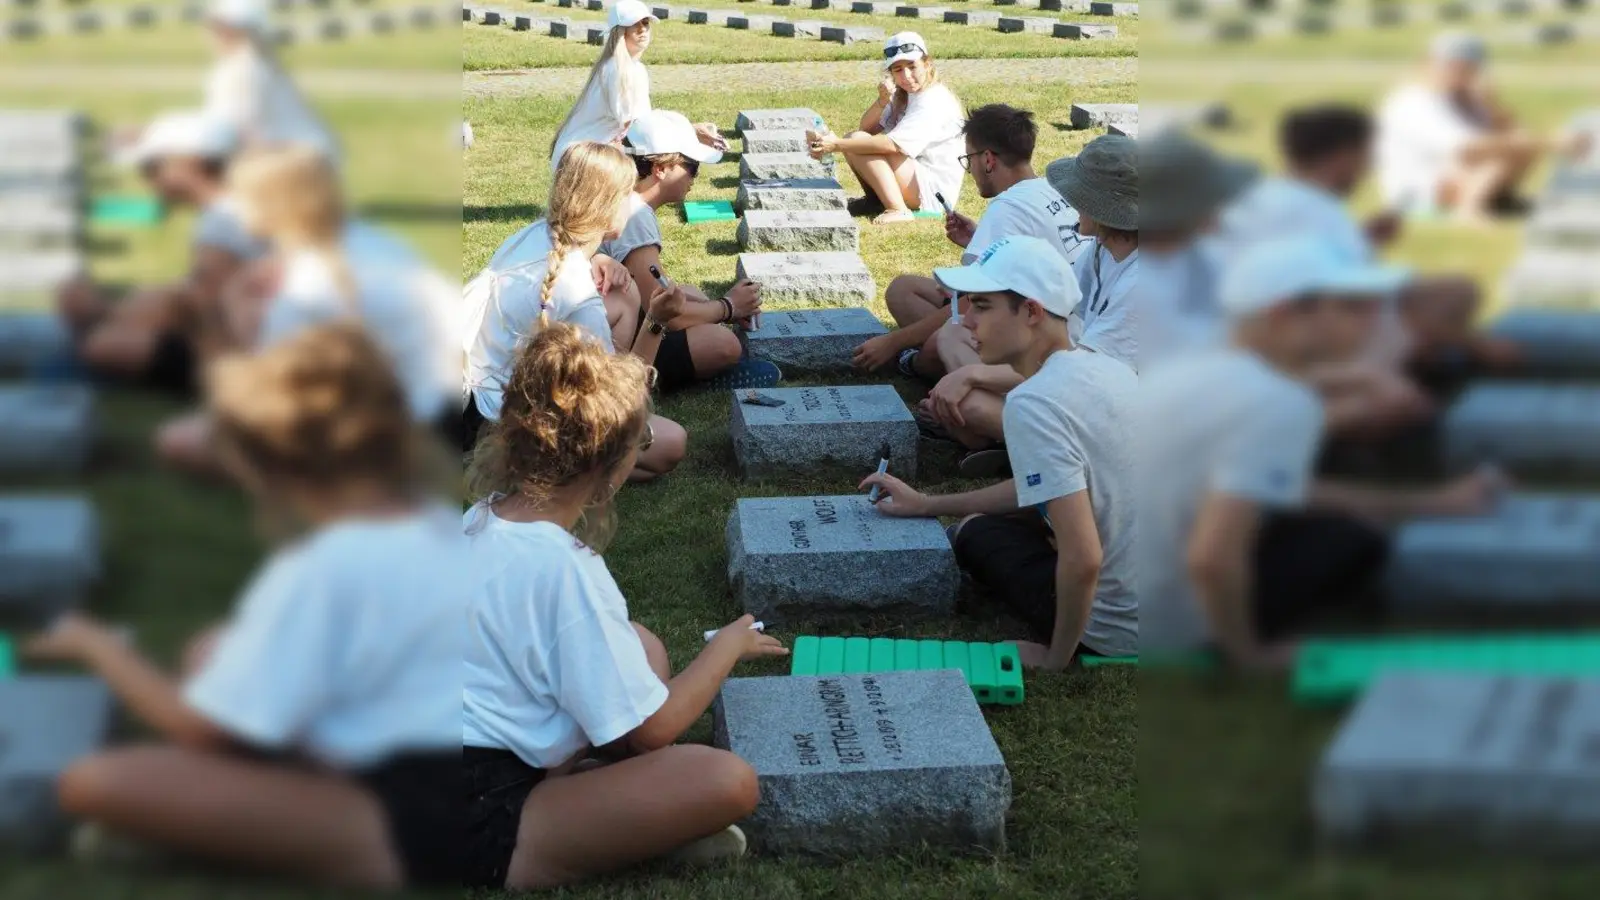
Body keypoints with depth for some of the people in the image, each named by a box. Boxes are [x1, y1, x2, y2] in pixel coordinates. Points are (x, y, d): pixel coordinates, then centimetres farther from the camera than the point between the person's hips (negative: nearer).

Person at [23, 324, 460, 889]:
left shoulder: (320, 568, -16)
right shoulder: (443, 529, 9)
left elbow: (199, 729, -11)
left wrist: (97, 645, 5)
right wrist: (235, 651, 22)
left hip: (415, 825, -9)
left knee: (95, 784, -19)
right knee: (225, 660, 24)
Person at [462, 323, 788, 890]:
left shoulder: (483, 518, 3)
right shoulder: (561, 567, -23)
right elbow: (651, 729, -14)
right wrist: (728, 645, 1)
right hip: (482, 831, -10)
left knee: (643, 650, 16)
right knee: (727, 783, -19)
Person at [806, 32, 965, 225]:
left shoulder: (933, 102, -18)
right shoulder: (904, 95, 12)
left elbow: (893, 144, -28)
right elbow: (866, 128, 6)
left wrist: (837, 145, -29)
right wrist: (882, 101, -15)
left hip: (934, 191, -9)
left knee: (858, 141, -20)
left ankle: (898, 210, -26)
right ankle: (875, 200, 8)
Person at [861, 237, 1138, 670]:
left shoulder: (1033, 403, -23)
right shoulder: (1106, 367, 4)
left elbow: (1082, 559, -28)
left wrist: (1057, 657, -10)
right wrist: (928, 505, 23)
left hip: (1122, 631, -7)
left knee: (977, 532, 20)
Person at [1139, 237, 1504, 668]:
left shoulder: (1199, 371, 9)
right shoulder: (1280, 404, -19)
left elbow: (1287, 491, 22)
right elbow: (1211, 560, -29)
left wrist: (1433, 503, 23)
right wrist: (1248, 652, -11)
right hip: (1154, 628, -8)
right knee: (1353, 545, 2)